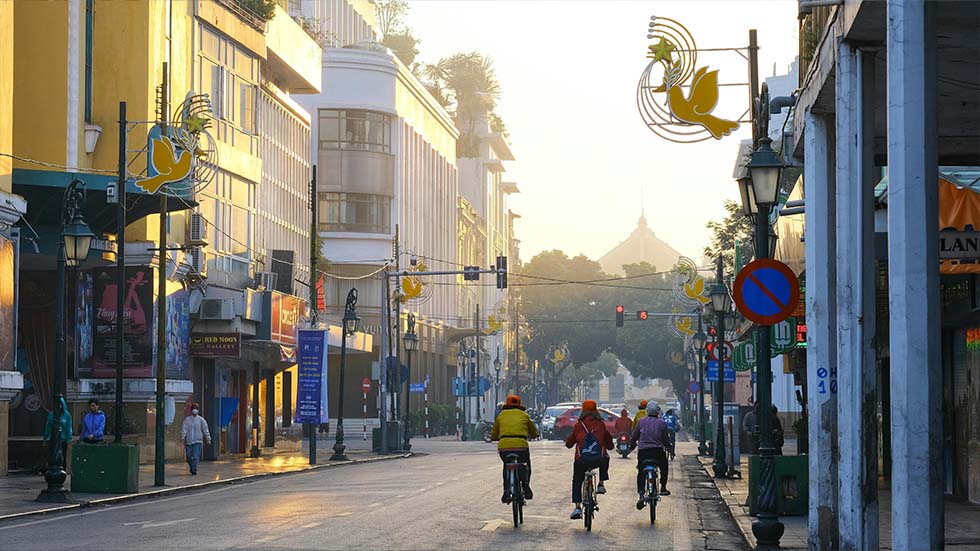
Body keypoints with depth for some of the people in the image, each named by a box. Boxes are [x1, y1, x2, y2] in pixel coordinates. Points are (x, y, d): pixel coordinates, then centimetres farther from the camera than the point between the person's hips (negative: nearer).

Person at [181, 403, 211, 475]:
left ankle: (194, 470, -12)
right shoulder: (187, 420, 7)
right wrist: (183, 437, -16)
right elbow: (184, 428, -1)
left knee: (196, 457, -14)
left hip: (198, 441, -2)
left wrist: (208, 439, -4)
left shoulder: (201, 420, 4)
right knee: (189, 457, 5)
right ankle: (192, 468, 27)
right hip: (188, 441, 2)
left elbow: (205, 430, 2)